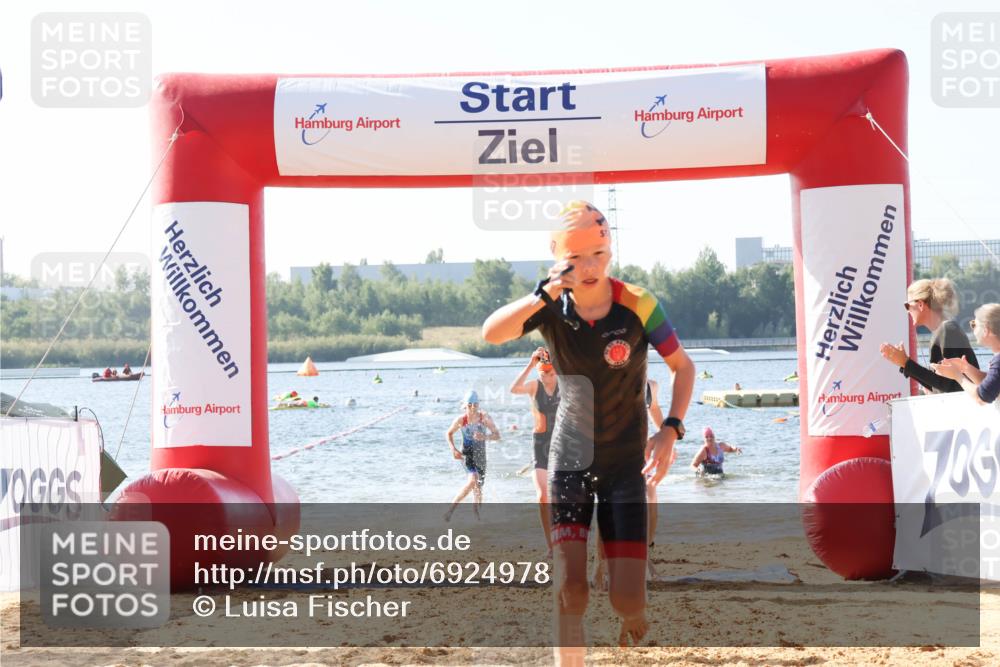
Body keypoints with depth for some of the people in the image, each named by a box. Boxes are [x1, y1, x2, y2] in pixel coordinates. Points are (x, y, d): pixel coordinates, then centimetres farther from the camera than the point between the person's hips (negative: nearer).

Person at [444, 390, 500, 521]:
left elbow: (497, 435, -12)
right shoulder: (461, 420, -10)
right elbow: (448, 433, 7)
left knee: (478, 486, 11)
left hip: (480, 455, 3)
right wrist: (453, 449, -7)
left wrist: (484, 437, -31)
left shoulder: (485, 418, -10)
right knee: (473, 480, -27)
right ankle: (451, 509, -21)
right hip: (467, 454, -3)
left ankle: (476, 513, 34)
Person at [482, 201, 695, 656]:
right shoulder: (551, 306, -10)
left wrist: (670, 430, -13)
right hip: (570, 458, 1)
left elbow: (683, 366, -1)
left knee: (627, 597, -5)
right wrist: (545, 294, -39)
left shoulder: (638, 306, -13)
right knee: (569, 589, -11)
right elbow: (491, 334, -27)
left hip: (626, 461, -1)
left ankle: (633, 619, 33)